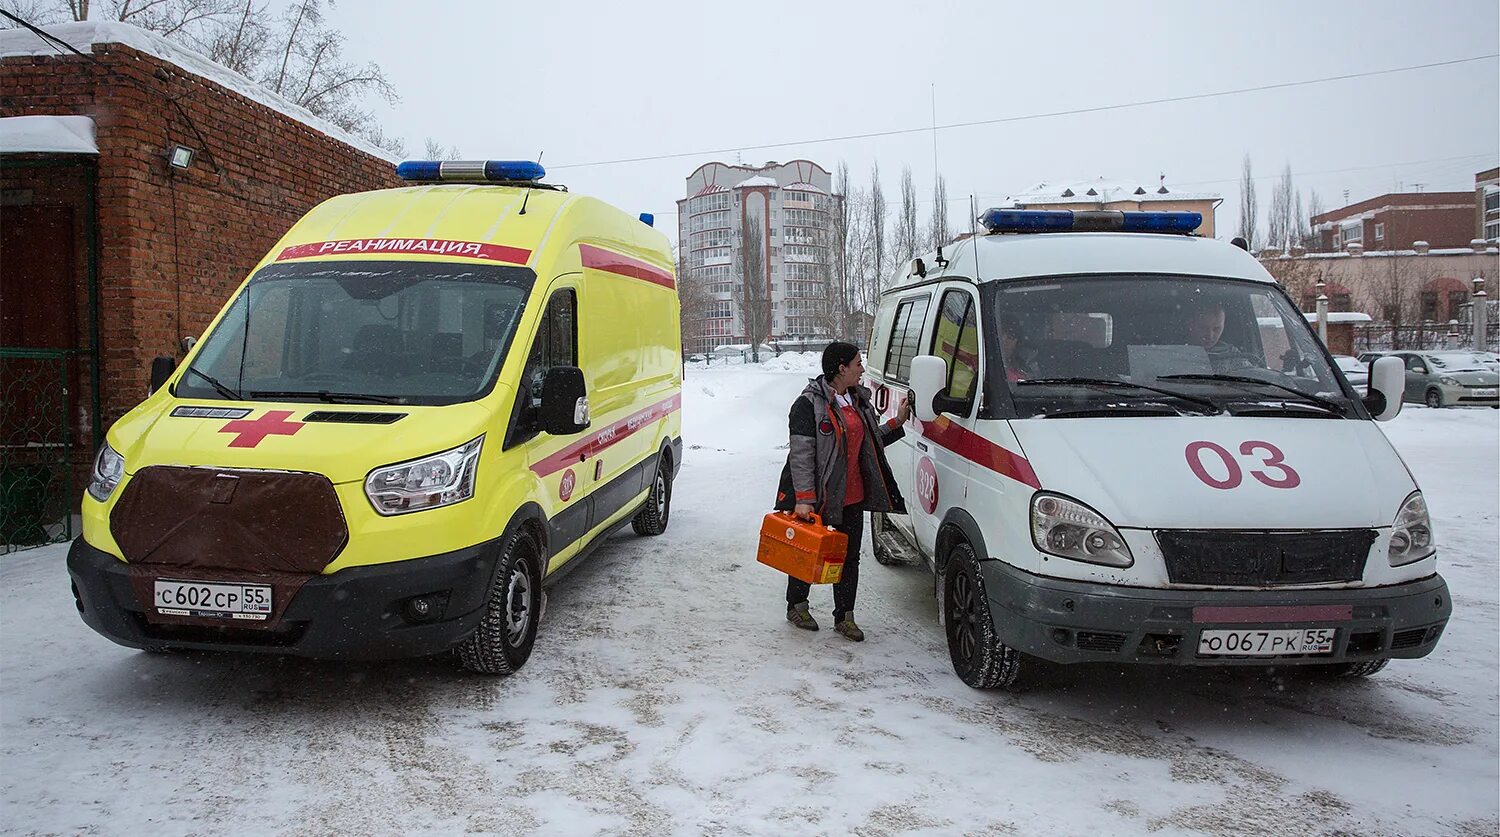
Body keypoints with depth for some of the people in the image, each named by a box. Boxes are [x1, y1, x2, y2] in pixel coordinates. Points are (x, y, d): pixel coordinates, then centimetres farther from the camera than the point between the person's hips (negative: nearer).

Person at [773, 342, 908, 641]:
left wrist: (897, 422, 12)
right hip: (817, 496, -7)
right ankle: (796, 607, 28)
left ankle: (844, 616, 21)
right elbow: (801, 455, -19)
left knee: (849, 556, 10)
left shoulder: (858, 399, 10)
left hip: (852, 496, 7)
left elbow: (870, 440, 21)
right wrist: (804, 499, -23)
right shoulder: (809, 403, -15)